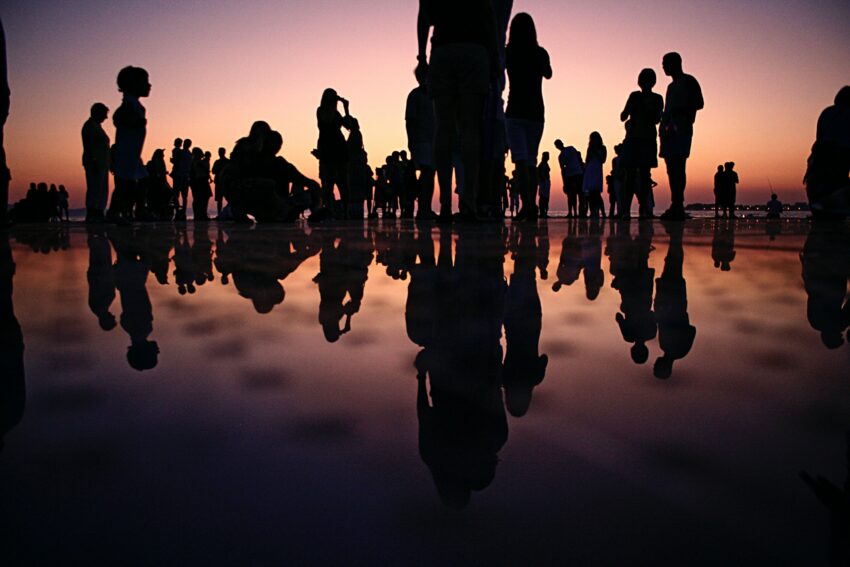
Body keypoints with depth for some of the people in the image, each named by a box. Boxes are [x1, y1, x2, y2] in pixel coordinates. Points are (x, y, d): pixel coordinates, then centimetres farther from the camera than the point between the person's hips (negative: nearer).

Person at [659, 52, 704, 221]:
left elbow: (699, 103, -6)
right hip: (669, 130, 8)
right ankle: (676, 207, 0)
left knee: (677, 167, -18)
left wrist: (679, 110, -16)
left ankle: (678, 207, -25)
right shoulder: (671, 86, 27)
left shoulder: (688, 81, 3)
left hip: (681, 129, -8)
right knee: (672, 168, 2)